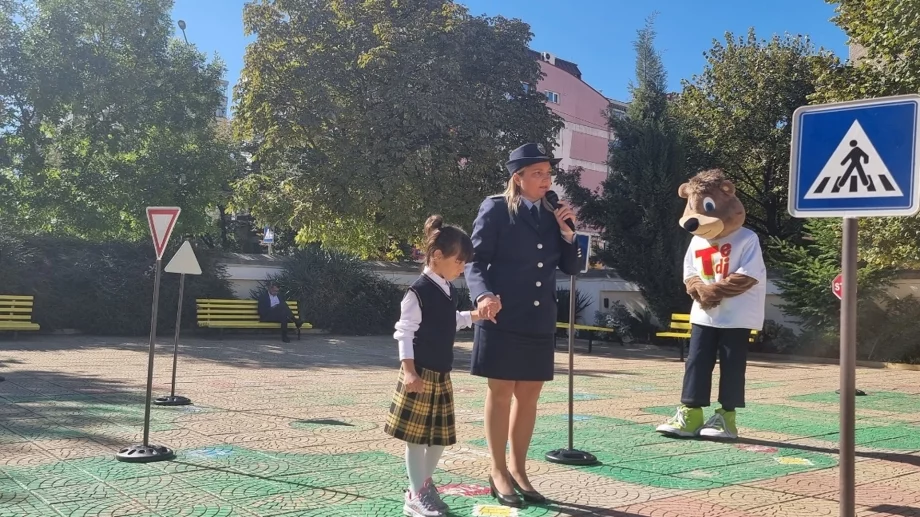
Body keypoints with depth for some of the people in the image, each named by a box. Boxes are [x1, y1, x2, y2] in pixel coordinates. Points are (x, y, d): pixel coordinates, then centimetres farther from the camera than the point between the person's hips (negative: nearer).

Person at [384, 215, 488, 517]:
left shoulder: (450, 292, 10)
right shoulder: (419, 291, -14)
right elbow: (404, 333, -15)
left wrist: (475, 315, 13)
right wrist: (409, 371, -21)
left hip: (442, 374, 8)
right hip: (421, 373, -8)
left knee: (441, 435, 14)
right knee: (416, 436, -1)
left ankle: (425, 484, 31)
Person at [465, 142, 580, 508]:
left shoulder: (553, 214, 12)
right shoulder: (496, 208, -3)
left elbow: (570, 267, 12)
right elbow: (476, 260, -6)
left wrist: (567, 232, -3)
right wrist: (483, 295, -24)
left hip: (539, 319, 5)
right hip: (503, 317, -5)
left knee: (529, 395, 10)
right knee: (501, 393, 2)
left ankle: (518, 469, 23)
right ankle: (498, 471, 15)